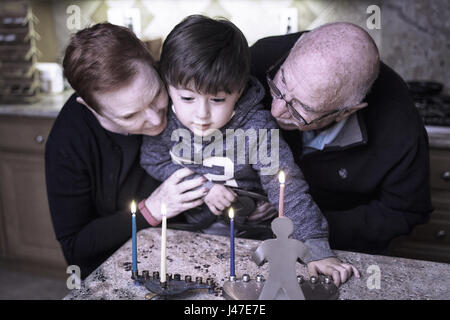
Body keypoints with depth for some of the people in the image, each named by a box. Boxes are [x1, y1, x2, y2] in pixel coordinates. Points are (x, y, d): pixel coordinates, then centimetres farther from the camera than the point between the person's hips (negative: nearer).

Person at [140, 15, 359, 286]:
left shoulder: (257, 129, -25)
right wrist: (202, 187, -17)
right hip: (187, 225, 1)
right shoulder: (165, 117, -15)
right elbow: (154, 161, -2)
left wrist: (318, 248, -33)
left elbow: (288, 188, -25)